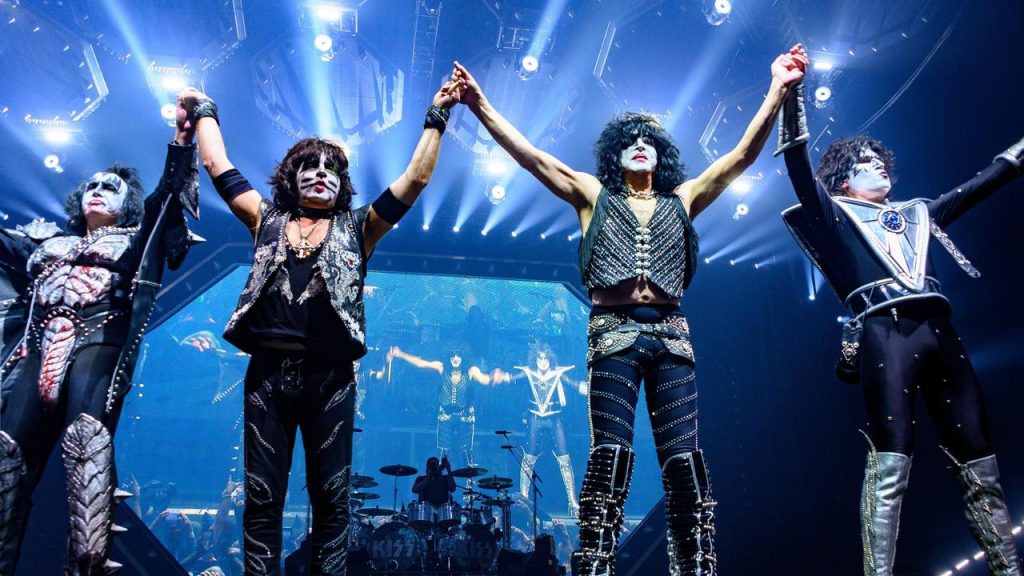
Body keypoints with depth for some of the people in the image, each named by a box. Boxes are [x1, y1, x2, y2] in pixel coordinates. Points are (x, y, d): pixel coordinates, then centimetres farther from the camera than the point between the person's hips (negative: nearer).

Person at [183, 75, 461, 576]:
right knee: (262, 496, 6)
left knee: (331, 496, 5)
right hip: (268, 372, 1)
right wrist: (204, 112, 27)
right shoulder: (268, 220, 16)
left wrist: (436, 118, 7)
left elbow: (415, 180, 7)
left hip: (329, 376, -1)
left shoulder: (355, 228, 12)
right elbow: (218, 167, 19)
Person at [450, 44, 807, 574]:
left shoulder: (681, 201, 18)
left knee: (684, 460, -3)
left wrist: (777, 90, 4)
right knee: (610, 454, -12)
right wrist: (480, 105, -3)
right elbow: (531, 156, 5)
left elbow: (742, 155, 12)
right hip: (614, 335, -2)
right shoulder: (594, 196, 14)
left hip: (671, 336, 2)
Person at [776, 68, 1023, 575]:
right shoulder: (834, 213, 13)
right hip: (884, 334, -6)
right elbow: (797, 164, 1)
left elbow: (981, 184, 36)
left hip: (938, 332, 6)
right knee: (890, 462, -13)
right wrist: (792, 94, -4)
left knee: (980, 464, 4)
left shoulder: (918, 213, 29)